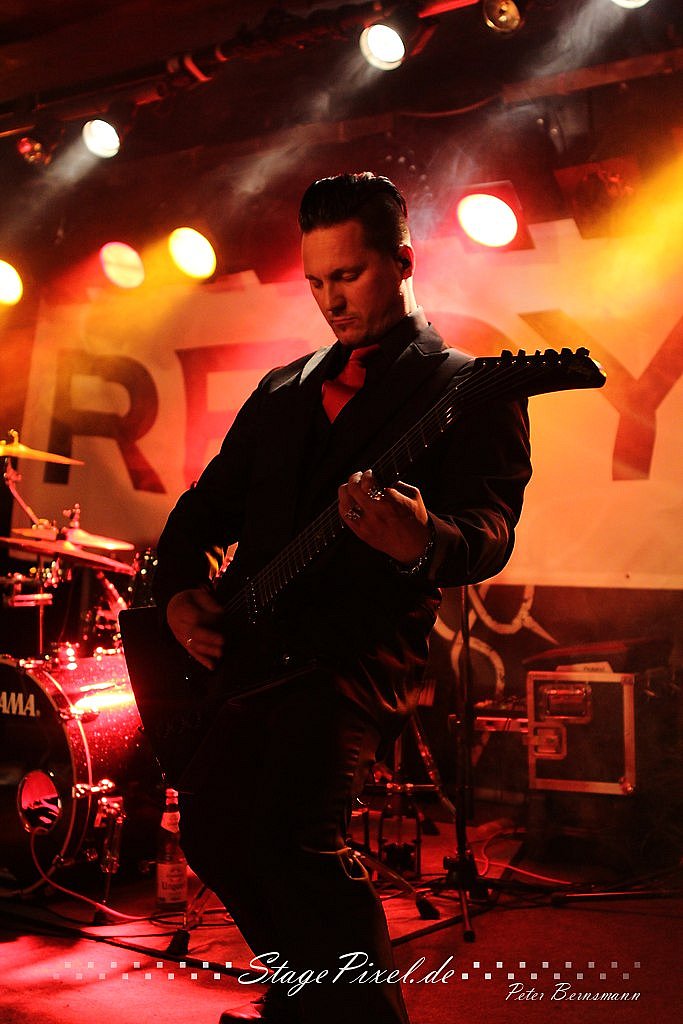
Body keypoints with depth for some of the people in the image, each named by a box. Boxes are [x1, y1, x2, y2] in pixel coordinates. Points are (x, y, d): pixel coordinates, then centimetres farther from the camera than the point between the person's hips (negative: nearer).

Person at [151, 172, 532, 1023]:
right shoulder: (282, 389, 19)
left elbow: (490, 530, -14)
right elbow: (206, 504, 21)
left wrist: (423, 544, -36)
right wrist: (178, 590, 4)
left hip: (363, 644, -6)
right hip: (246, 644, 7)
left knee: (292, 830, -23)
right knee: (212, 826, 7)